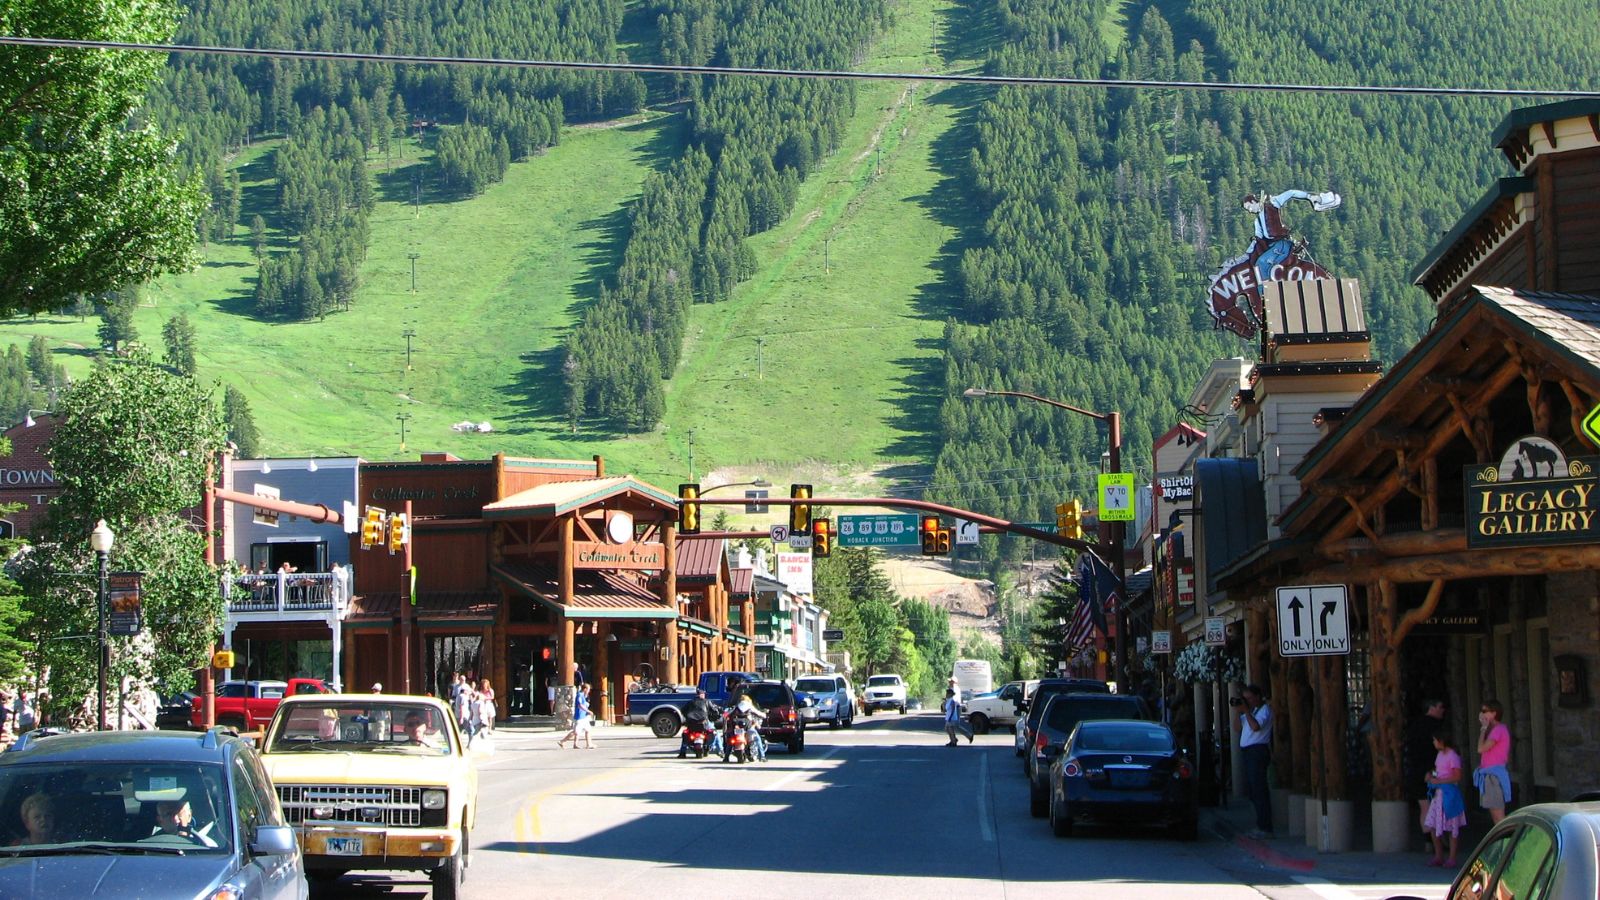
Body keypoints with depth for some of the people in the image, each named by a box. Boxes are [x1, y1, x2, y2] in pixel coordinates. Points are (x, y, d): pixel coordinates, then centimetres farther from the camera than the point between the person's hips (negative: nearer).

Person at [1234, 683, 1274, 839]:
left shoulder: (1264, 710, -7)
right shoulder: (1252, 710, 21)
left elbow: (1256, 726, -23)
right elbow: (1239, 727, 20)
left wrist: (1246, 711, -14)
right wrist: (1237, 712, 7)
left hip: (1257, 751, -10)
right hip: (1249, 752, 10)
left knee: (1258, 789, -11)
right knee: (1251, 790, 12)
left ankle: (1265, 828, -10)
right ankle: (1261, 824, 19)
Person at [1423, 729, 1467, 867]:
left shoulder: (1453, 756, -13)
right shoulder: (1440, 754, 14)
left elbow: (1457, 776, -19)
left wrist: (1438, 781, -20)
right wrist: (1431, 775, 6)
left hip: (1449, 793, -9)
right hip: (1438, 793, 9)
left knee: (1452, 827, 0)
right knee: (1432, 825, 6)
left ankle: (1452, 858, 6)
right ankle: (1438, 856, 16)